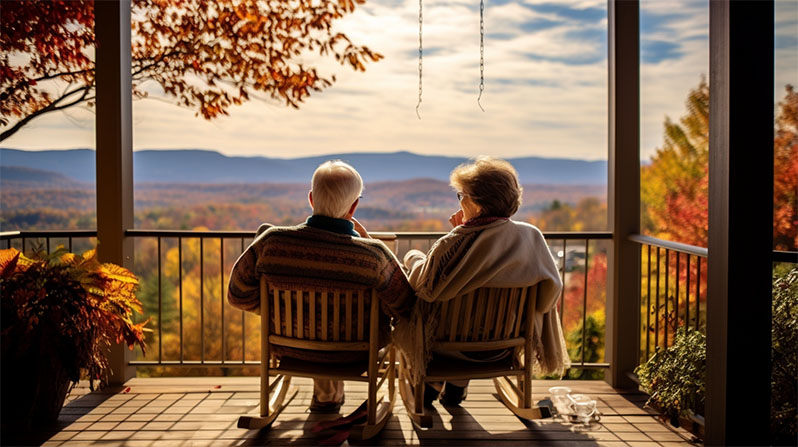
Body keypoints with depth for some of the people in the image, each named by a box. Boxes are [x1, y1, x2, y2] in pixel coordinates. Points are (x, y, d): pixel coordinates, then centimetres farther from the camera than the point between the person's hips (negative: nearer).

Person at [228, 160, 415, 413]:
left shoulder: (271, 242, -22)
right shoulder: (372, 255, -29)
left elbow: (238, 295, -8)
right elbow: (403, 308, -12)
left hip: (288, 348, 2)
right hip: (350, 355, -2)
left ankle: (326, 394, 51)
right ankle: (328, 397, 49)